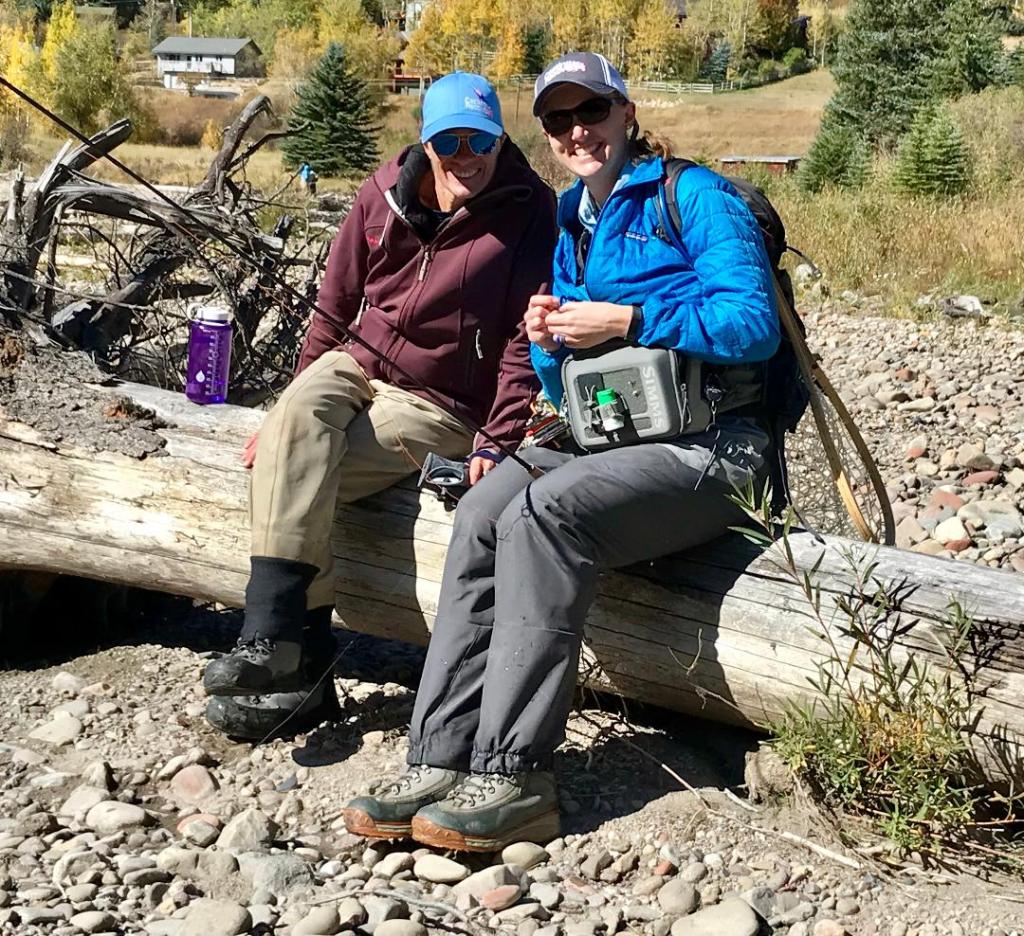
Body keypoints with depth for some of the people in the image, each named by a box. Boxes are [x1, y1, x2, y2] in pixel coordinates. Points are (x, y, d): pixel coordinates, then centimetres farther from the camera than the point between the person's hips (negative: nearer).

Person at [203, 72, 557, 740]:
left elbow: (527, 340, -9)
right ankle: (278, 645, -35)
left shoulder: (531, 215, -7)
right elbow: (336, 305, 12)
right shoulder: (386, 193, 6)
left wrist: (496, 443, -17)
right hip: (355, 362, 4)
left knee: (301, 478, -25)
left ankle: (299, 664, -20)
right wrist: (292, 409, 10)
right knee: (295, 424, -29)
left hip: (438, 404, -4)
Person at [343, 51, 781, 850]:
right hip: (608, 439, 7)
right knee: (482, 513, -20)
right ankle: (442, 762, -24)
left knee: (544, 513, -31)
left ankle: (515, 780, -30)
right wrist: (549, 343, 0)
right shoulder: (573, 226, 20)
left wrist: (626, 321, -17)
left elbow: (754, 324, -15)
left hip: (708, 450, -7)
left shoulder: (695, 198, -2)